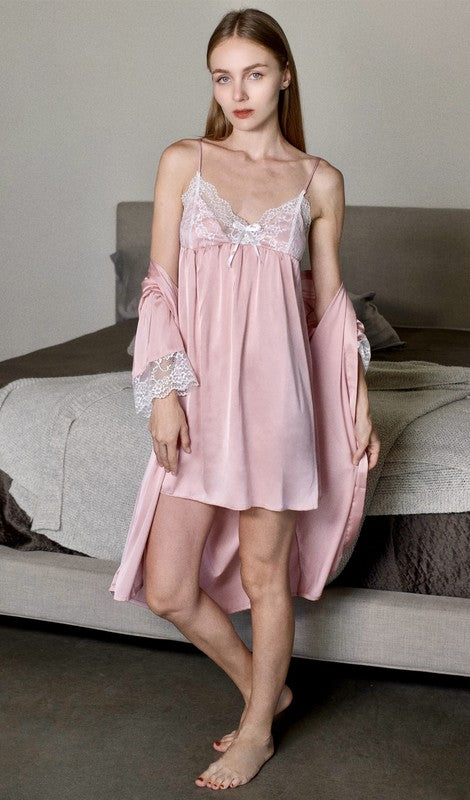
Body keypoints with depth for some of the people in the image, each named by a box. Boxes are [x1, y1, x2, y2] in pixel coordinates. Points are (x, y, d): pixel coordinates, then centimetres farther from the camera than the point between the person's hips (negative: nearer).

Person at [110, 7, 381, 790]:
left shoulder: (319, 181, 4)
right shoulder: (183, 162, 4)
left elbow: (328, 300, 10)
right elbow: (161, 285, 1)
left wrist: (358, 400, 6)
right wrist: (164, 390, -7)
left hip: (274, 388, -1)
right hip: (197, 391, 1)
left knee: (264, 575, 8)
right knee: (166, 589, 3)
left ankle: (257, 731, 30)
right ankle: (260, 684, 31)